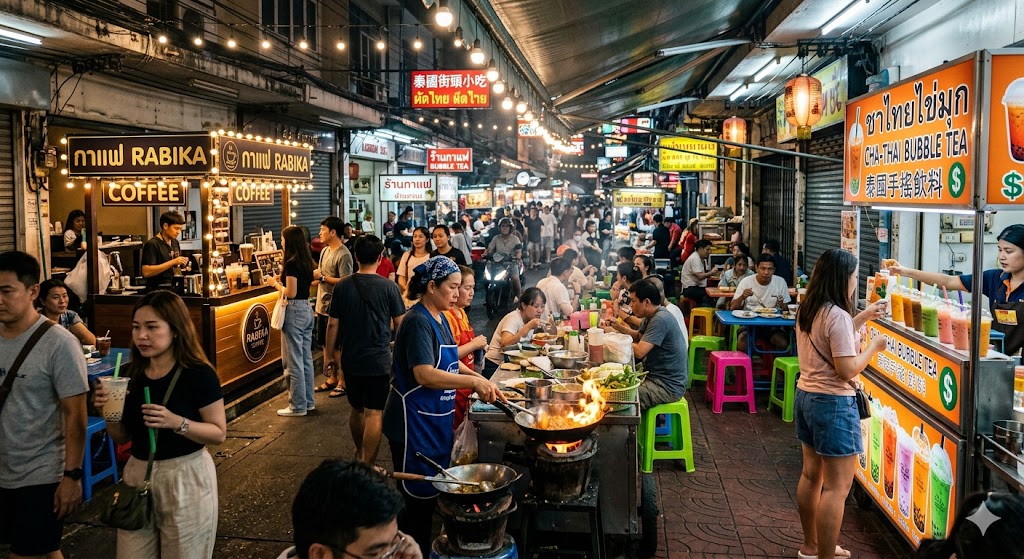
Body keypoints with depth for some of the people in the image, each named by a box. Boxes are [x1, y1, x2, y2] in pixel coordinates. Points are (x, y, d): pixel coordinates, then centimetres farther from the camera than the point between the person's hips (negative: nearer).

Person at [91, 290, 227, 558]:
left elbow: (219, 433, -14)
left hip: (185, 478, -5)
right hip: (137, 474, 5)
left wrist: (176, 422, -28)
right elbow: (122, 437, 9)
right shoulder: (131, 373, 1)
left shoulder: (199, 374, -15)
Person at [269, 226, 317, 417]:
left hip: (294, 311, -9)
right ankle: (308, 401, 23)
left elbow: (291, 293, -17)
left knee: (294, 360, -1)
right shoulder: (306, 261, 10)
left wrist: (275, 283, -3)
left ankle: (298, 406, 6)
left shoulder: (292, 263, -16)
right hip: (307, 309, 9)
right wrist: (283, 279, 13)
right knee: (306, 358, 14)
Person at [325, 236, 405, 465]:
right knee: (374, 413, 0)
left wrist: (330, 354, 11)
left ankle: (359, 454, 39)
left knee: (356, 408, 20)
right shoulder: (389, 287, -11)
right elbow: (399, 324, -3)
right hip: (379, 360, -3)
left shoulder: (342, 286, -4)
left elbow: (333, 324, -1)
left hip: (350, 360, 4)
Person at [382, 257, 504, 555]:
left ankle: (423, 548, 32)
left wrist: (479, 379, 4)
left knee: (430, 496, 18)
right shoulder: (418, 321, -19)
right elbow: (424, 374, -27)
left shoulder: (440, 319, 9)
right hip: (414, 422, -9)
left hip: (436, 420, 9)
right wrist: (473, 381, -24)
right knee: (419, 499, 0)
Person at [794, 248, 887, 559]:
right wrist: (874, 346, -7)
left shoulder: (807, 310, 6)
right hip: (833, 404, -9)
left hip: (806, 396, 10)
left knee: (812, 475, 19)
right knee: (837, 486, -2)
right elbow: (847, 370, -22)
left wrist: (862, 318, 17)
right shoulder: (837, 315, -21)